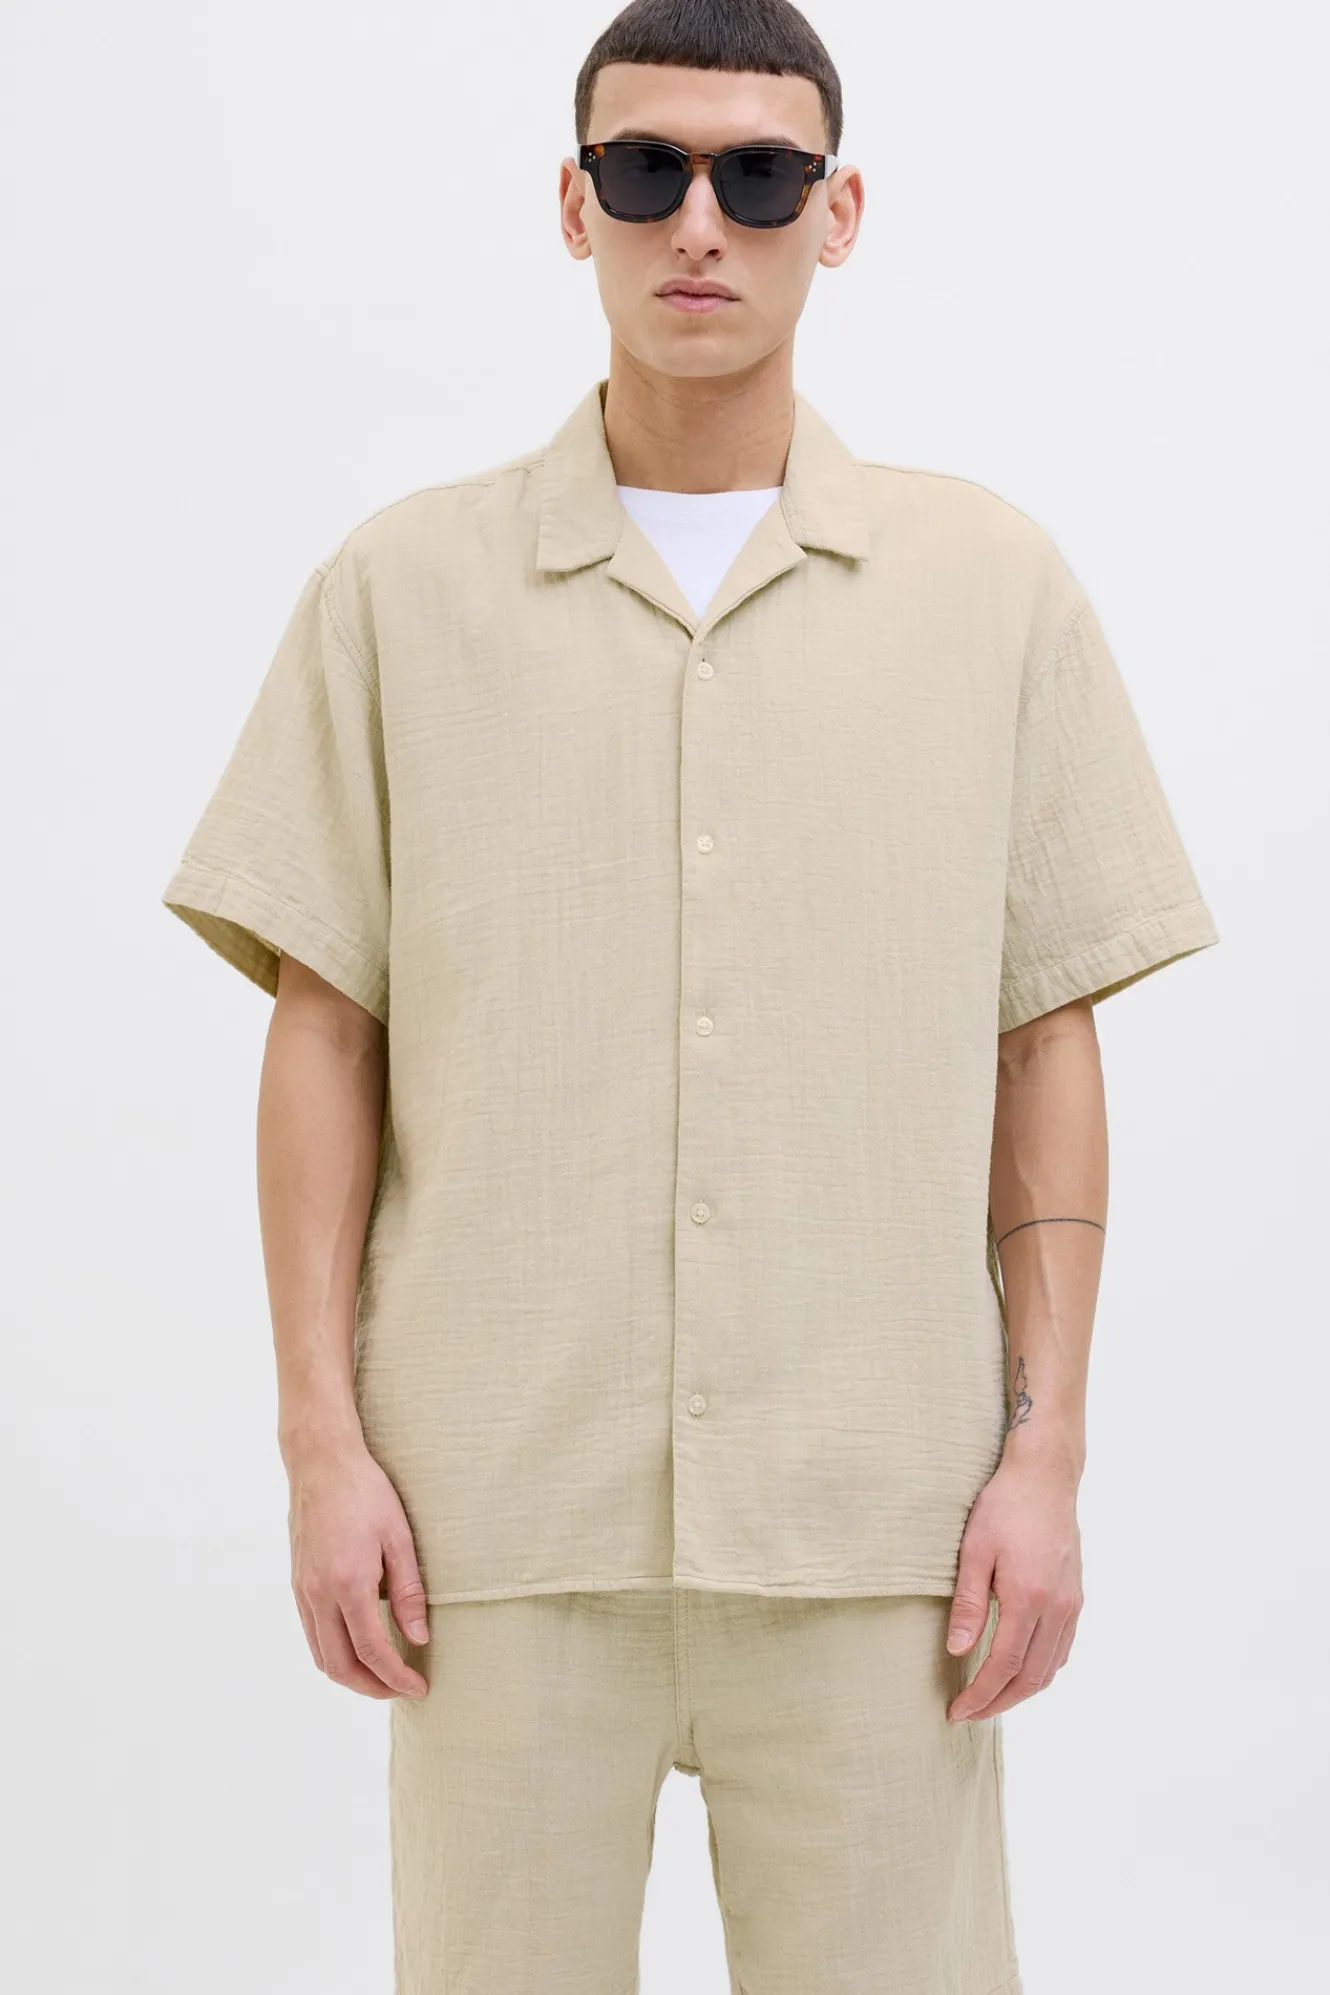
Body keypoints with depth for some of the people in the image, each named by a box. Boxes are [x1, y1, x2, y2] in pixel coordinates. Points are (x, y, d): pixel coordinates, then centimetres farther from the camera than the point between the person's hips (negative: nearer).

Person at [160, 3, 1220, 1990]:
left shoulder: (995, 582, 6)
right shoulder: (400, 586, 5)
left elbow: (1047, 1035, 6)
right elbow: (325, 1030, 5)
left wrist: (1049, 1446, 0)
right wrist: (323, 1441, -1)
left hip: (878, 1515, 0)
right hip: (499, 1508, 0)